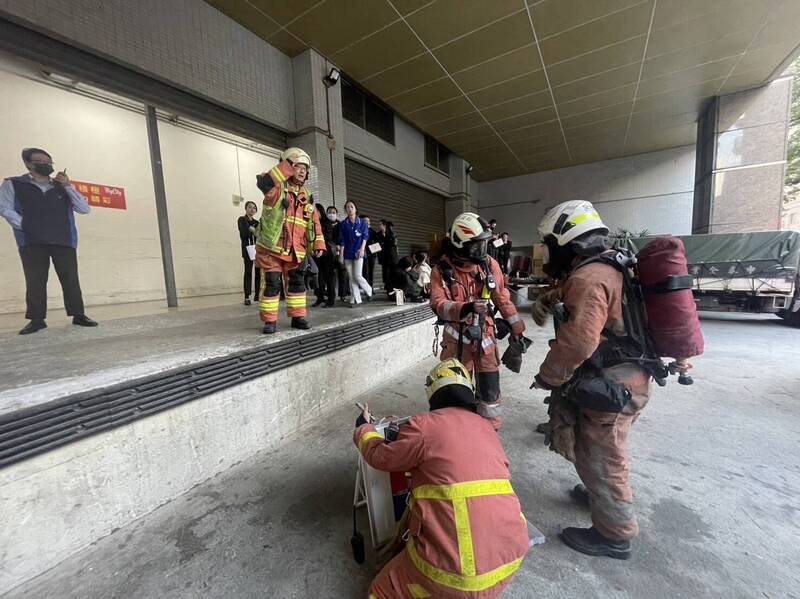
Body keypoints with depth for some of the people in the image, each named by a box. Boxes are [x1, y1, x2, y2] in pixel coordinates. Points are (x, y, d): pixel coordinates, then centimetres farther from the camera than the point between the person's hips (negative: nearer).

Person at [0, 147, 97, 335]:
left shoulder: (62, 186, 17)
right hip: (31, 242, -1)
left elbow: (84, 209, 5)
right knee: (35, 282, 0)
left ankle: (78, 315, 4)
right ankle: (37, 319, 4)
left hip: (64, 241, 1)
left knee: (70, 279, 0)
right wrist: (25, 227, -7)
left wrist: (68, 186, -2)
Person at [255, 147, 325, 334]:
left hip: (294, 251, 5)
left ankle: (298, 317, 18)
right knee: (271, 284, -2)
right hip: (271, 248, -5)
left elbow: (314, 222, 12)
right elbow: (262, 182, -26)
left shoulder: (306, 196, 13)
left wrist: (318, 244, 1)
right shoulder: (278, 188, -2)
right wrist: (286, 167, -21)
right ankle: (270, 320, 8)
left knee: (296, 283, 7)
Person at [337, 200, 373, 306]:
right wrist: (341, 254, -1)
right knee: (351, 278, 1)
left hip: (358, 252, -2)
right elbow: (342, 240, 5)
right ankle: (356, 299, 7)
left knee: (357, 276, -11)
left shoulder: (362, 222, 6)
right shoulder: (343, 224, 8)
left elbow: (365, 236, 2)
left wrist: (362, 249, -12)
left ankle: (369, 291, 15)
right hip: (347, 254, 2)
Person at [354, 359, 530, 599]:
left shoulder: (424, 425, -12)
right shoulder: (487, 428, 7)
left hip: (457, 571, -5)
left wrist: (363, 428, 23)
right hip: (510, 556, 6)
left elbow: (380, 456, 2)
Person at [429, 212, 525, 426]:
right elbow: (438, 304, -20)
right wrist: (465, 308, -37)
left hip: (484, 334, 2)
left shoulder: (489, 264, -2)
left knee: (489, 386, 10)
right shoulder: (442, 270, -12)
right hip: (456, 336, -2)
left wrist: (516, 325, 8)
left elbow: (502, 297, 6)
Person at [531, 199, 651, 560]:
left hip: (609, 390, -10)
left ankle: (614, 534, 28)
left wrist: (547, 376, -20)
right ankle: (601, 494, 50)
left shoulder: (588, 278, -24)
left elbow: (578, 340, -32)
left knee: (599, 459, 8)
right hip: (622, 379, 10)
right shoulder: (608, 269, 8)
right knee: (602, 452, 28)